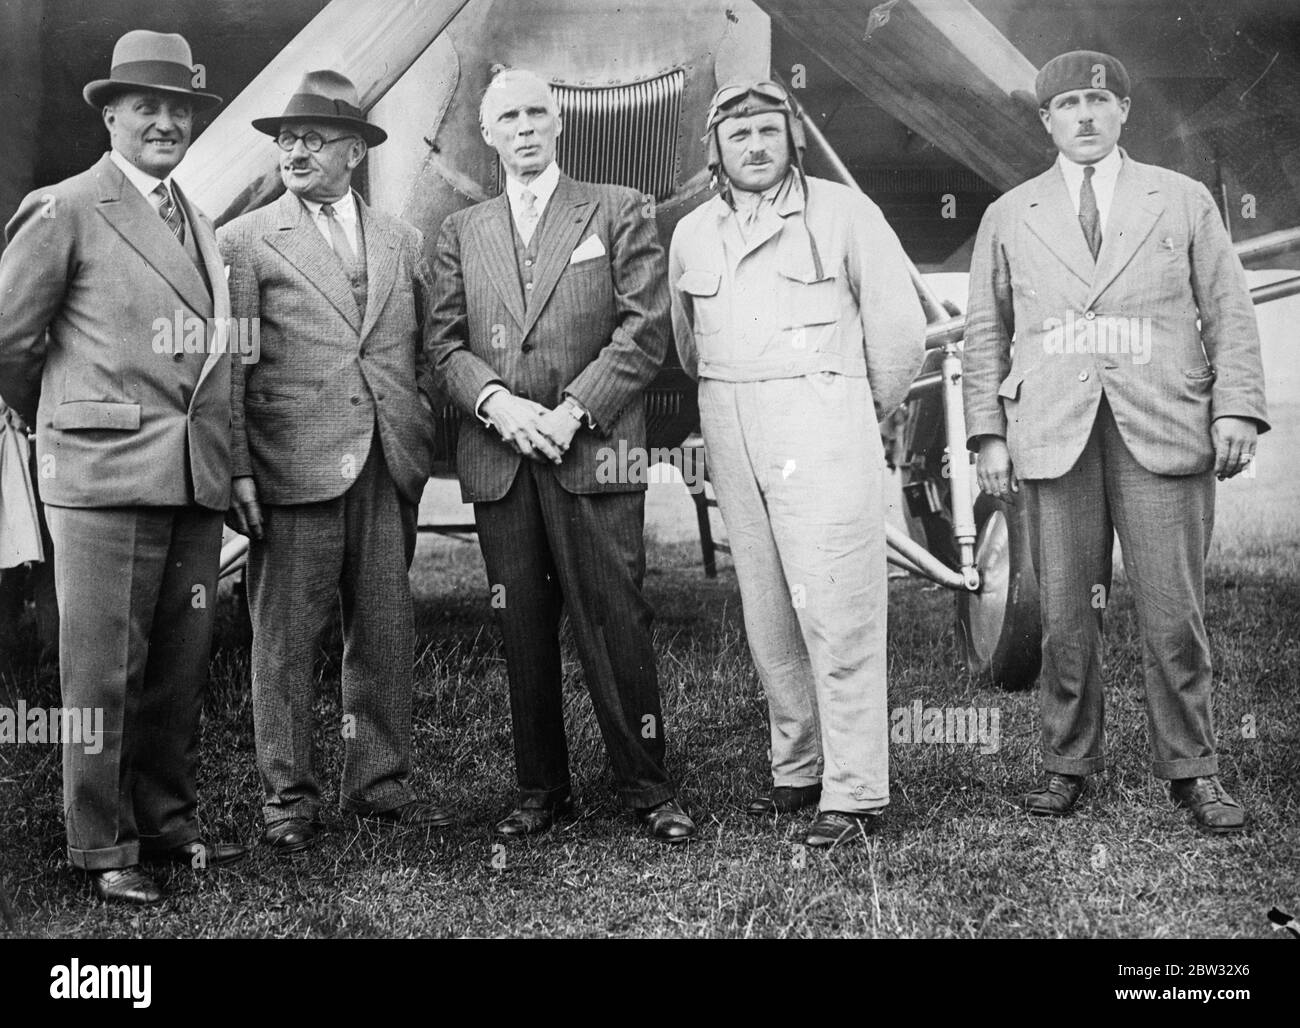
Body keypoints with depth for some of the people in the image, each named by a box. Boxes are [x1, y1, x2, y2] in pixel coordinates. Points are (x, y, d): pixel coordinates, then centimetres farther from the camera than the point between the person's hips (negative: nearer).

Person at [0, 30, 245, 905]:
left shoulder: (199, 224, 18)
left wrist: (231, 462, 13)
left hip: (197, 477, 6)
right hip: (106, 472, -6)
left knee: (181, 667, 12)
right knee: (104, 670, 0)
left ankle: (169, 822, 25)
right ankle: (103, 849, 11)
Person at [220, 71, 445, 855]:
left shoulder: (402, 242, 15)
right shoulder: (246, 241, 3)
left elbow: (423, 354, 17)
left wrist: (422, 450, 8)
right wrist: (239, 470, -9)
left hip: (388, 469, 4)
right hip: (293, 466, -3)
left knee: (387, 633, 8)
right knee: (286, 638, 1)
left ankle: (380, 781, 21)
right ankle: (288, 798, 13)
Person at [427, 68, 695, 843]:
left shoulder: (618, 211, 8)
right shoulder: (462, 232, 17)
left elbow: (645, 329, -1)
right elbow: (447, 345, 10)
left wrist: (571, 411, -11)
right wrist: (498, 403, -9)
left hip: (594, 452, -3)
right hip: (499, 459, 3)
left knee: (616, 624, -3)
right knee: (523, 632, 7)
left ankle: (648, 787, 9)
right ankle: (542, 789, 19)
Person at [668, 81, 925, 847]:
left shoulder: (840, 211, -1)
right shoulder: (692, 234, 12)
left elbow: (901, 325, 1)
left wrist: (868, 410, 9)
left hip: (823, 430, -5)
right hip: (731, 439, 5)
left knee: (837, 614, -7)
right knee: (768, 616, 9)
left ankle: (855, 792, -1)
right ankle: (799, 768, 21)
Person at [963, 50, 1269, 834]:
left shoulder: (1185, 202, 13)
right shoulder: (1010, 217, 15)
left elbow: (1230, 313, 10)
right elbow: (986, 332, 14)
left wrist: (1237, 409, -3)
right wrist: (989, 433, 5)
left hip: (1164, 433, 0)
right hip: (1054, 438, 1)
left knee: (1176, 616, -2)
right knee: (1066, 619, 1)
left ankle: (1192, 771, 10)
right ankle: (1069, 766, 14)